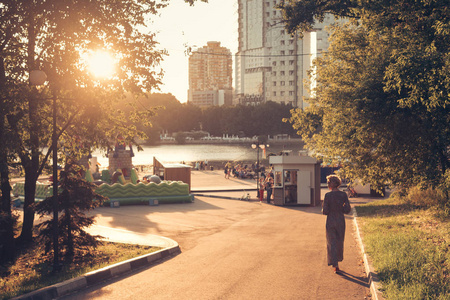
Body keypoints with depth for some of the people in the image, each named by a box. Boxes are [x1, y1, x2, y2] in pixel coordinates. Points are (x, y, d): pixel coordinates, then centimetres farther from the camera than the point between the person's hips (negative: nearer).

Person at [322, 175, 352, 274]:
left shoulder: (327, 195, -13)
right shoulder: (343, 195, -4)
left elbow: (325, 211, -13)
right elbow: (347, 210, -5)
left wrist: (323, 210, 9)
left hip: (330, 221, -3)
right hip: (341, 221, 3)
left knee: (332, 243, 4)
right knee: (339, 242, 20)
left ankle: (335, 266, -4)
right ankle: (337, 260, 35)